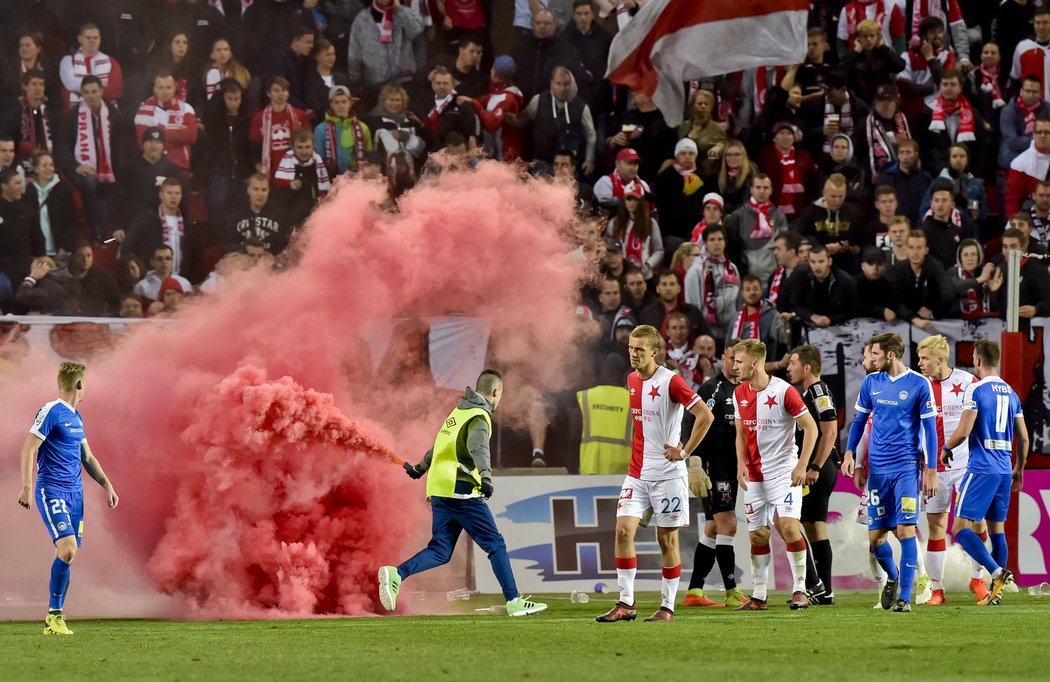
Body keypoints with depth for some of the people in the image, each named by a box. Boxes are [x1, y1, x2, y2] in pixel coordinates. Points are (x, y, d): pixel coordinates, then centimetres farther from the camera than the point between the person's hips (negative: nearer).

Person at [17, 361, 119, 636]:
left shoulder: (76, 418, 17)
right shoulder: (51, 412, -8)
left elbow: (87, 457, 27)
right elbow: (29, 449, -12)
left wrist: (106, 484, 19)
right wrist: (27, 487, -20)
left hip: (75, 493, 8)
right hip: (51, 490, -8)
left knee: (69, 554, 3)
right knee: (68, 548, -19)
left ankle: (55, 617, 9)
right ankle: (54, 615, -8)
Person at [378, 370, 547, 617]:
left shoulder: (459, 412, 21)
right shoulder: (479, 417, -7)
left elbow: (442, 445, 37)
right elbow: (477, 447, -27)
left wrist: (421, 467, 53)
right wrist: (485, 476, -43)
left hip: (439, 493, 8)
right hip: (462, 491, -8)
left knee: (440, 552, 4)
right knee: (495, 545, -1)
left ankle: (397, 574, -16)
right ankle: (514, 601, -1)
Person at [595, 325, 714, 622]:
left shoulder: (670, 382, -12)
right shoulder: (632, 381, 10)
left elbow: (705, 415, -16)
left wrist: (685, 452, -14)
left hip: (667, 473, -6)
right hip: (637, 473, 6)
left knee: (667, 539, 1)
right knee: (623, 529, -7)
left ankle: (667, 606, 10)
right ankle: (626, 604, -4)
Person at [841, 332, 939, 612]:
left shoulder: (919, 384, -5)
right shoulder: (871, 382, 8)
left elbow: (930, 429, -3)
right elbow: (859, 420, 18)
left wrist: (931, 470, -6)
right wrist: (849, 453, 6)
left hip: (906, 467, -4)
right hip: (878, 469, 4)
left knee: (905, 529, -12)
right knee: (875, 535, 3)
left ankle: (904, 597, -8)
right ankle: (892, 576, 32)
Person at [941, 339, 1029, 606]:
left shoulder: (975, 390, -9)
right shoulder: (1011, 393, 12)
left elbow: (963, 431, -15)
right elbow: (1023, 438, 15)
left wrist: (946, 448, 5)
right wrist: (1019, 469, 26)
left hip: (981, 469, -7)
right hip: (1004, 470, 7)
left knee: (961, 528, -7)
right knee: (997, 528, 13)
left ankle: (998, 572, -23)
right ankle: (996, 591, 11)